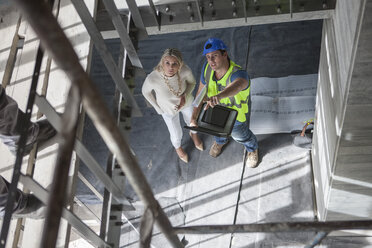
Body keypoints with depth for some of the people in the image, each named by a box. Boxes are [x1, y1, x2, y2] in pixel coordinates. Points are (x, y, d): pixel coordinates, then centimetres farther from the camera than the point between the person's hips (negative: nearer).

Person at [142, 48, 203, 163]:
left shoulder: (185, 70, -37)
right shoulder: (152, 78, -41)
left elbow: (192, 82, -13)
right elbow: (146, 91, -17)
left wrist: (185, 96, -28)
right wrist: (159, 109, -9)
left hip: (186, 101, 1)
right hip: (168, 109, -1)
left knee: (191, 121, 31)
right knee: (176, 135, 22)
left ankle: (193, 134, 69)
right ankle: (177, 147, 60)